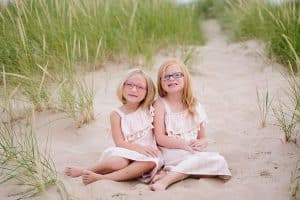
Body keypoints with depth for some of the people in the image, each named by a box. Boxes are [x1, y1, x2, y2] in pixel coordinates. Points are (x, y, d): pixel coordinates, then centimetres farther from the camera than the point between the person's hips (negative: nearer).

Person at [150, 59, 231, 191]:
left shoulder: (194, 106, 11)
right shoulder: (160, 104, -1)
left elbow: (202, 138, 13)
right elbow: (160, 138, -9)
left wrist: (201, 144, -12)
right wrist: (184, 144, -23)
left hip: (194, 151, 6)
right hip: (170, 152, -5)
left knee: (219, 160, -24)